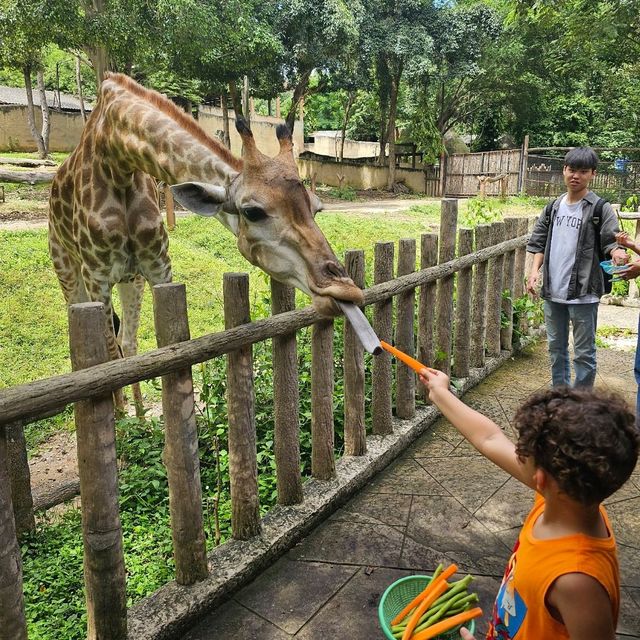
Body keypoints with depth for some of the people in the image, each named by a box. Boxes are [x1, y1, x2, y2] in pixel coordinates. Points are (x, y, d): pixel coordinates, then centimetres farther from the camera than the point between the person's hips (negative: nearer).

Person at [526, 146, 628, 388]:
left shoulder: (600, 209, -6)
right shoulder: (554, 207, 8)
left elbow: (610, 241, -9)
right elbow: (539, 242, 12)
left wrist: (617, 252, -33)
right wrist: (535, 270, -3)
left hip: (583, 293, -5)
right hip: (552, 291, 5)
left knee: (583, 353, 2)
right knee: (556, 348, 17)